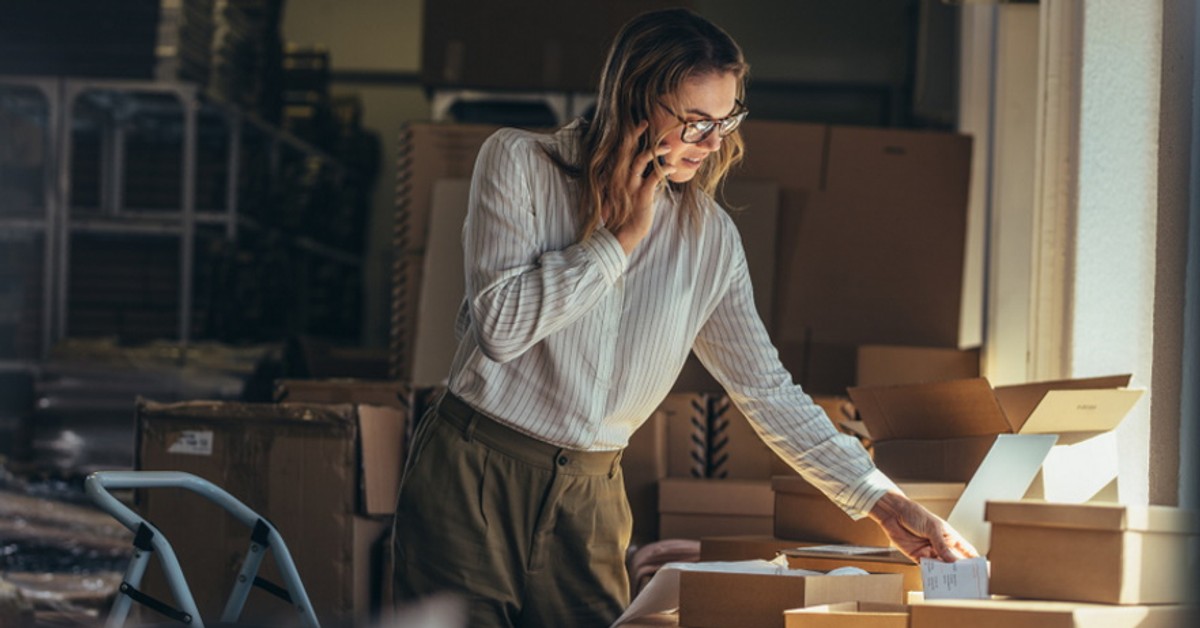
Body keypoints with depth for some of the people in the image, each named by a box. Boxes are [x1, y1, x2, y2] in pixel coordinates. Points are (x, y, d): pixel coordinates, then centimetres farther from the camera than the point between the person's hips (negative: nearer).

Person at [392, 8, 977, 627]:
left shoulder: (710, 239, 3)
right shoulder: (520, 163, -6)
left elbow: (767, 390, 7)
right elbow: (500, 326, -18)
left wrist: (883, 503, 2)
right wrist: (622, 236, -13)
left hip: (589, 497, 3)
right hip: (474, 476, -3)